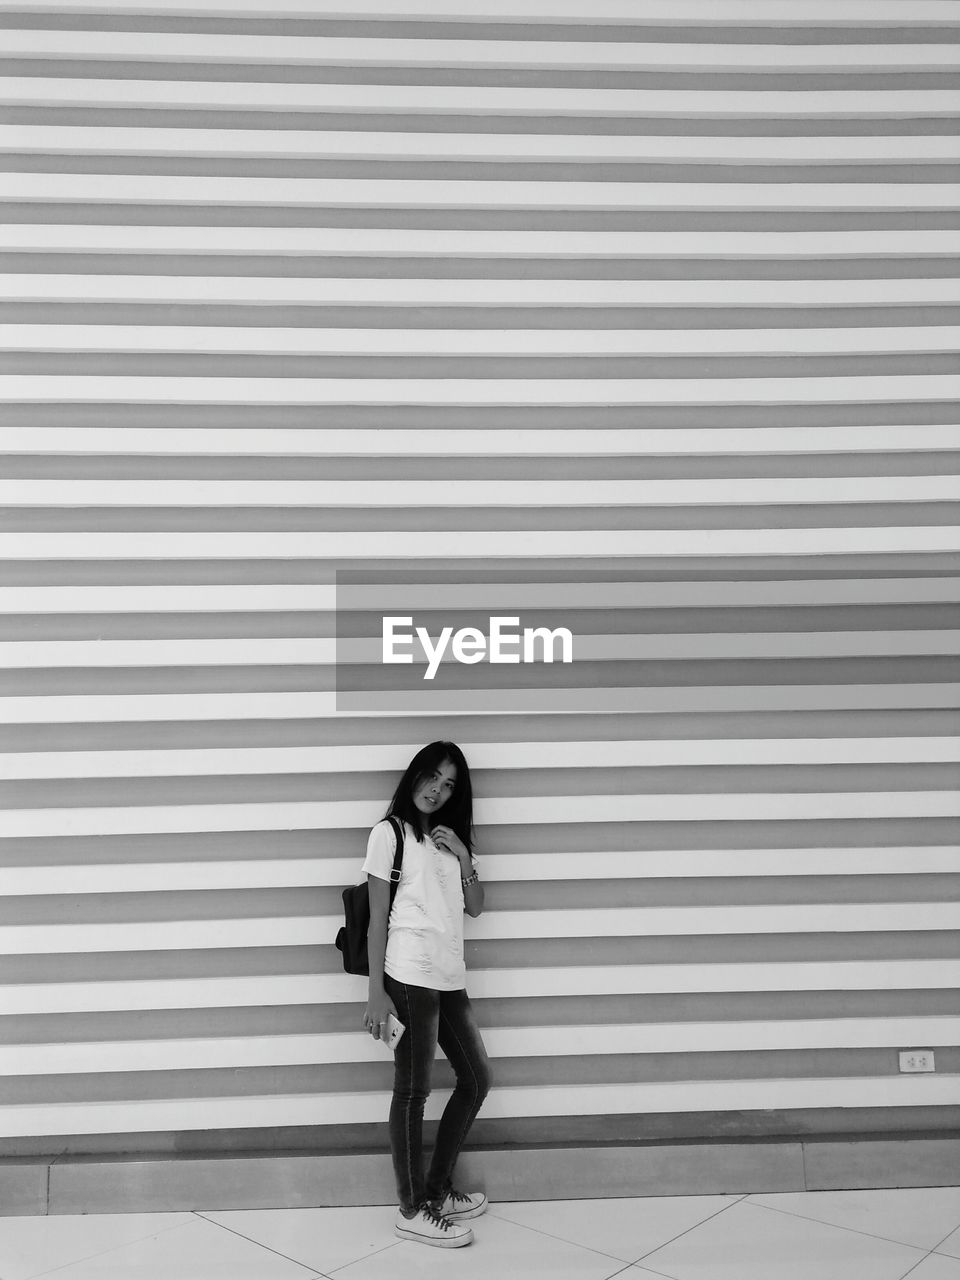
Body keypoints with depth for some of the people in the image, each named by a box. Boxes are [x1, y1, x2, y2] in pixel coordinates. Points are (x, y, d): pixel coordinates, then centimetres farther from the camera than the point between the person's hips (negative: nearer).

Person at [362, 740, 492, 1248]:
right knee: (413, 1090, -2)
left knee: (476, 1079, 12)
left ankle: (438, 1190, 25)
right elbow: (377, 917, -5)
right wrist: (376, 993, -10)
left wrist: (463, 856, -2)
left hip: (449, 977, 8)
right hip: (410, 976, -8)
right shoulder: (390, 832, -2)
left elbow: (475, 907, 14)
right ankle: (413, 1210, 9)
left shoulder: (449, 838, 19)